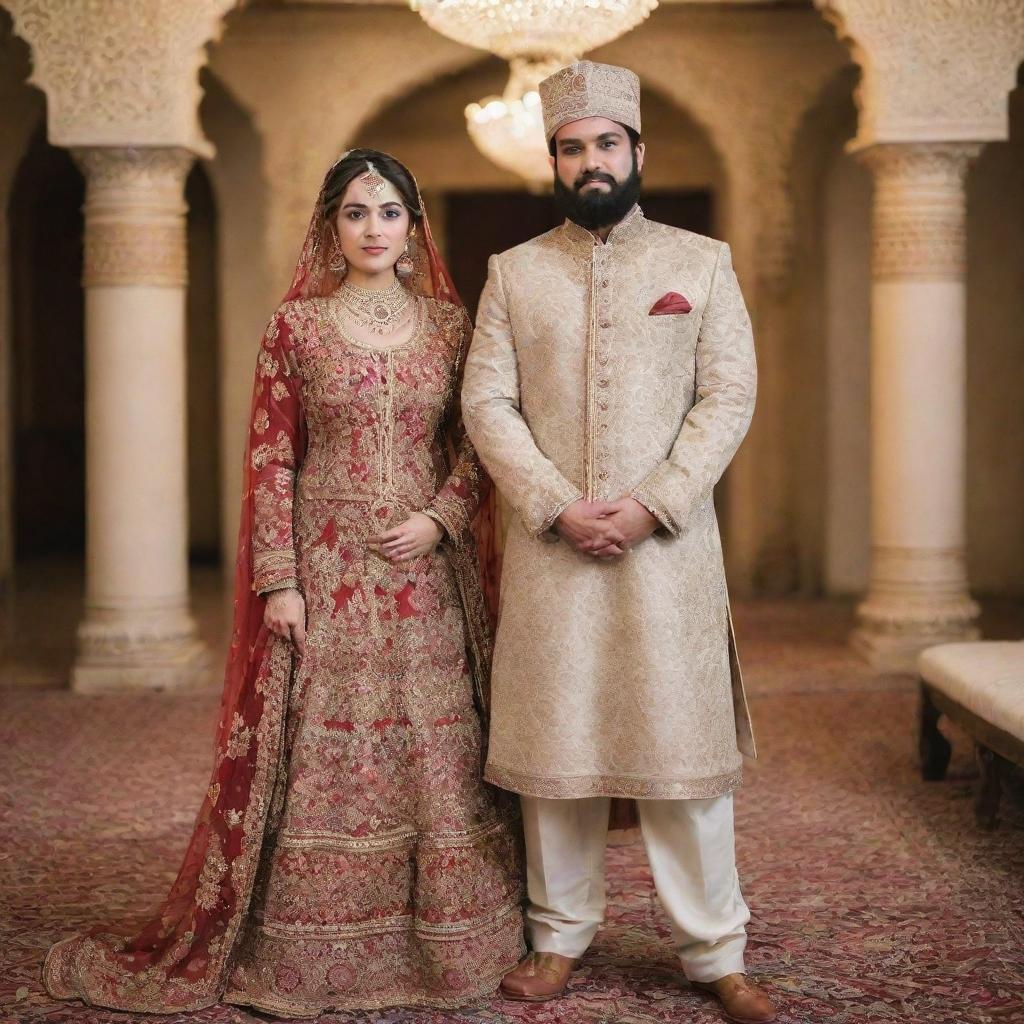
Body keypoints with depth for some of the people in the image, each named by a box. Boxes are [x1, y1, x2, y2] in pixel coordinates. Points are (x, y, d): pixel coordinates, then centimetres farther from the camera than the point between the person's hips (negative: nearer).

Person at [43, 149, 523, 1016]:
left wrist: (441, 518, -8)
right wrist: (278, 582, -8)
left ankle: (444, 944, 17)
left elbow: (479, 445, 9)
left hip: (427, 573, 2)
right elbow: (270, 462, -2)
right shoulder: (296, 327, 1)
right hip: (326, 570, -2)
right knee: (315, 752, 2)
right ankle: (306, 949, 14)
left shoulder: (450, 324, 7)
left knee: (436, 748, 4)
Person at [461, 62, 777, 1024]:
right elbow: (487, 404, 2)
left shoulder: (703, 262, 7)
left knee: (683, 740, 1)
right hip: (549, 544, 1)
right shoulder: (513, 272, 9)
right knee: (553, 741, 5)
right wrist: (559, 508, -11)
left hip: (668, 542, -1)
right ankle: (559, 936, 18)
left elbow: (729, 396, 0)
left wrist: (651, 504, -12)